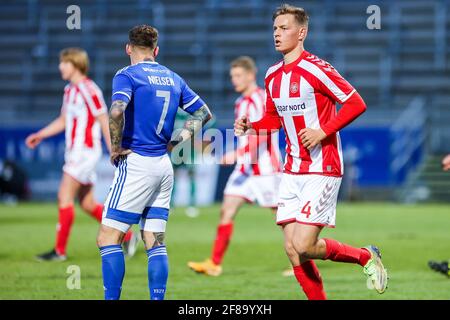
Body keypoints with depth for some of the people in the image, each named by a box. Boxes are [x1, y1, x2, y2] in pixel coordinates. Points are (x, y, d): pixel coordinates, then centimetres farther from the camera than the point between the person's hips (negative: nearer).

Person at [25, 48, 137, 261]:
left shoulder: (88, 90, -14)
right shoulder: (69, 90, 14)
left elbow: (104, 122, -14)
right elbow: (63, 121, 25)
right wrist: (40, 135, 16)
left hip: (86, 150, -9)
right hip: (74, 151, 9)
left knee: (64, 196, -13)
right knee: (87, 204, 10)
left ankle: (60, 250, -9)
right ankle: (126, 236, 20)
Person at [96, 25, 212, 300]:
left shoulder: (127, 75, -7)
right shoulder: (173, 79, 13)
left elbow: (117, 111, -25)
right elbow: (204, 114, 18)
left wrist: (116, 148, -12)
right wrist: (176, 141, 15)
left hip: (136, 164, -7)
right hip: (164, 166, 7)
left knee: (108, 239, -3)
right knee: (156, 243, 9)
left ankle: (112, 297, -10)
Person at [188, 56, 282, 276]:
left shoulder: (262, 99, -14)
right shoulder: (240, 103, 14)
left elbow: (263, 134, -25)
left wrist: (238, 154, -32)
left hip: (265, 168, -8)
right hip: (244, 168, 8)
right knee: (227, 211, -3)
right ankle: (214, 263, -5)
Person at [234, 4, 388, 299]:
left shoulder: (316, 69, -14)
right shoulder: (273, 76, 10)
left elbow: (356, 104, -13)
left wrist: (322, 131, -20)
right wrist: (250, 127, 4)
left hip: (322, 169, -7)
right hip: (293, 172, 7)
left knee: (304, 247, -14)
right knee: (292, 250, 0)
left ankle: (366, 256, 11)